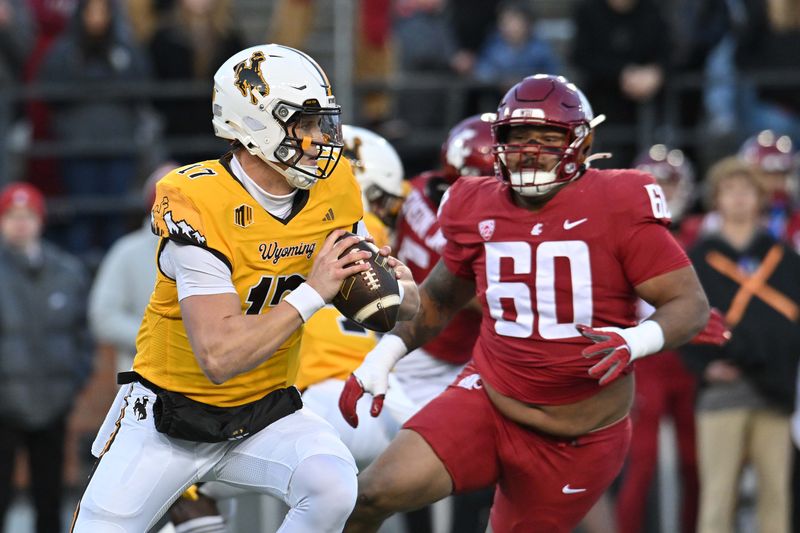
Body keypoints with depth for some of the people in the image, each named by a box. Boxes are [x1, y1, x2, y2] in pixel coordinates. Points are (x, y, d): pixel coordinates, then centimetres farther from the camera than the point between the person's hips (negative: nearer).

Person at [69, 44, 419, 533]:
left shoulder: (333, 188, -6)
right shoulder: (197, 203, -24)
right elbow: (219, 356, -31)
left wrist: (398, 292, -20)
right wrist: (312, 293, -29)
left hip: (264, 414, 3)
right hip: (172, 415, -3)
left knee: (332, 487, -25)